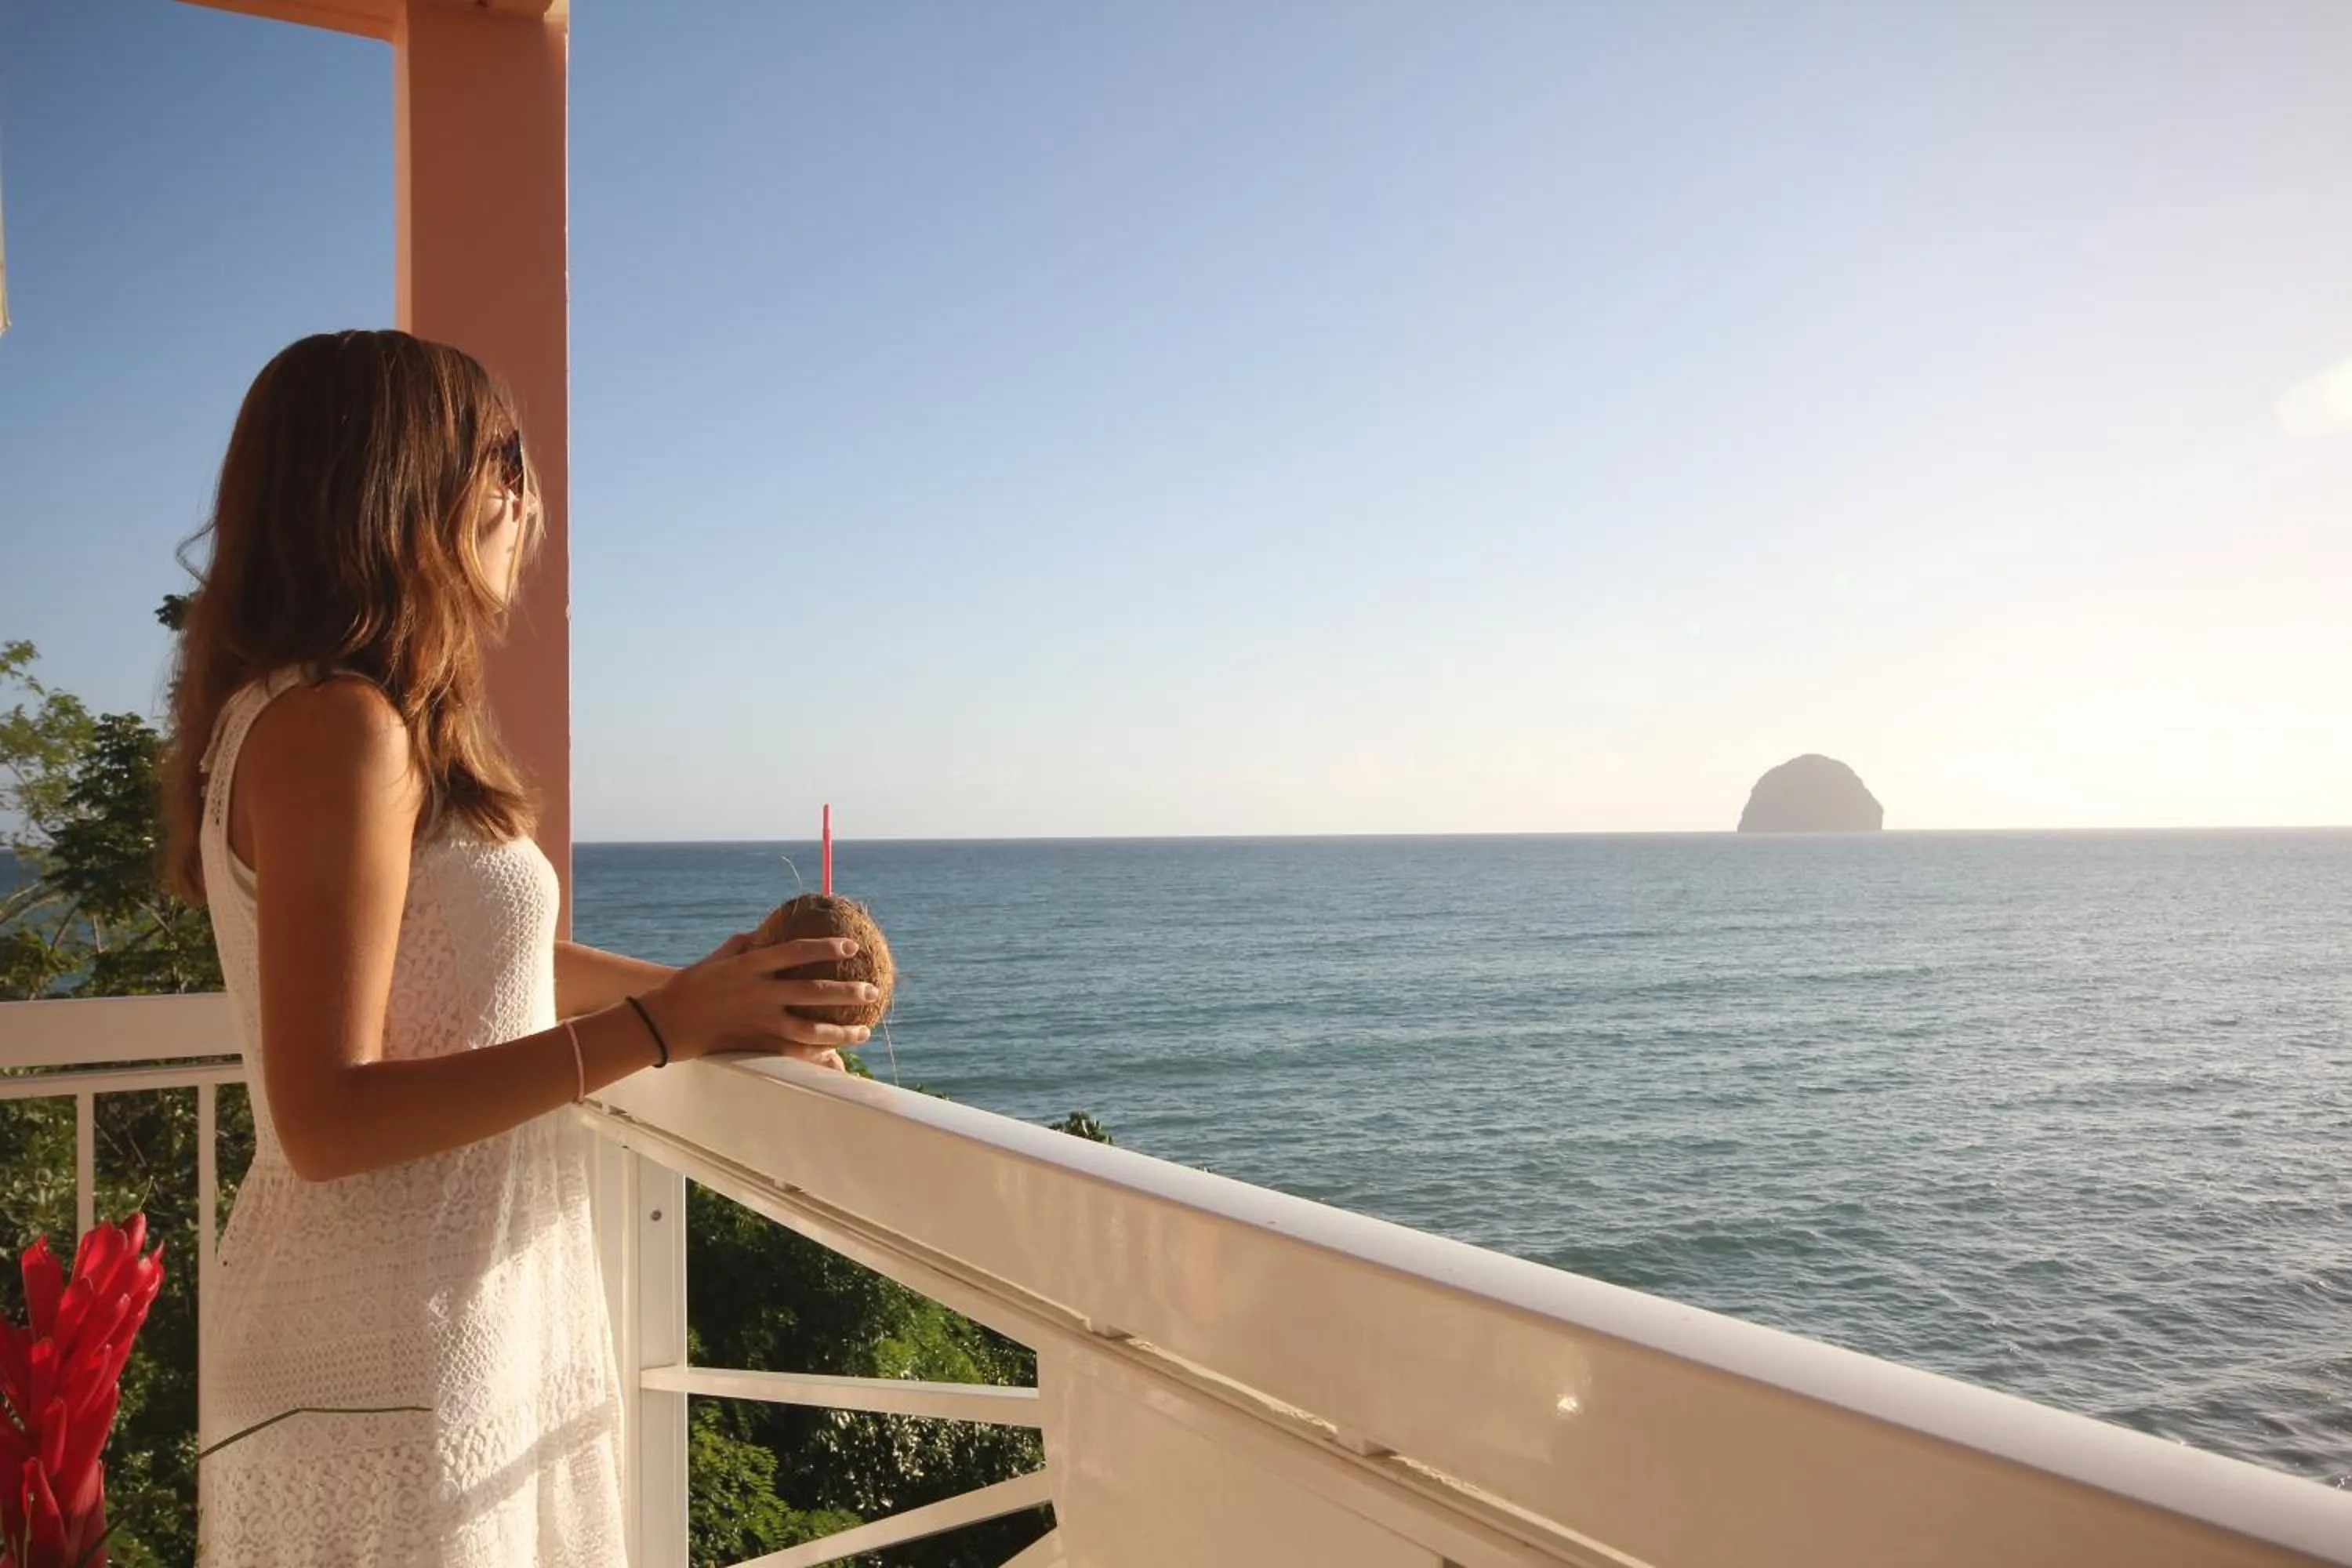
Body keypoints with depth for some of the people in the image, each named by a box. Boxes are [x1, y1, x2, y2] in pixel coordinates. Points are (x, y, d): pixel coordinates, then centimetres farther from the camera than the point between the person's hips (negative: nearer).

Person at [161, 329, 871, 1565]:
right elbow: (327, 1121, -23)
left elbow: (483, 964, 18)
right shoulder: (336, 726, -19)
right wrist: (658, 1028, -26)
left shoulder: (360, 721, 10)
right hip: (389, 1355, -9)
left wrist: (703, 991, 24)